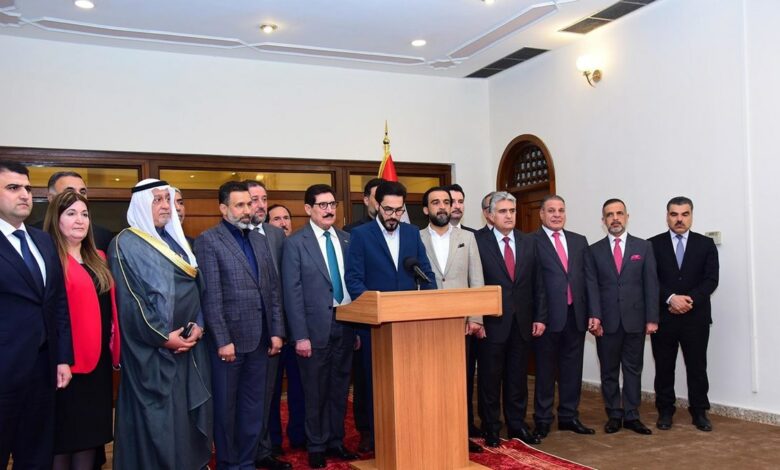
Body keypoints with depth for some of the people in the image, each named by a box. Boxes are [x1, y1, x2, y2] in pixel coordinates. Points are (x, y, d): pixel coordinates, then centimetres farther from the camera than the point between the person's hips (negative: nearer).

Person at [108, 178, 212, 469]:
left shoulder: (180, 241, 13)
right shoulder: (125, 244, -7)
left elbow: (198, 287, 11)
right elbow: (129, 299, -13)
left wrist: (198, 325, -5)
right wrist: (162, 337, -15)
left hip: (190, 343, 6)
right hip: (151, 349, -6)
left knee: (189, 413, 11)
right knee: (155, 418, 1)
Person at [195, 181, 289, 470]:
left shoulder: (260, 240, 13)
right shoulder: (208, 241, -6)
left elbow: (274, 289, 12)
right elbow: (211, 296, -11)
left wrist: (277, 331, 5)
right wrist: (223, 340, -14)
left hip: (260, 339, 5)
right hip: (229, 338, -5)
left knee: (254, 406, 12)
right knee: (226, 408, 9)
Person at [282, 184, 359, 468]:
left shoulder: (347, 240, 9)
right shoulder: (296, 243, -5)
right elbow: (293, 293, -8)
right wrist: (300, 336, -12)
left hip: (345, 323, 4)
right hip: (316, 326, -4)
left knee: (339, 387, 12)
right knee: (316, 390, 8)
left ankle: (335, 441, 26)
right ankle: (316, 446, 22)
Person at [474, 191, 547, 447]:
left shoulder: (528, 242, 8)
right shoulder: (478, 241, -7)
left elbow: (537, 283, 9)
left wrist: (540, 316, 4)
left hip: (522, 321, 4)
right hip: (492, 321, -4)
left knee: (518, 377, 13)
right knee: (490, 377, 7)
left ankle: (517, 425, 25)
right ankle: (491, 428, 19)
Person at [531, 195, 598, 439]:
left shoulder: (579, 241, 12)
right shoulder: (531, 242, -4)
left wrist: (594, 313, 2)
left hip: (576, 315, 5)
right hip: (548, 316, -5)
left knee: (572, 368, 13)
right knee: (545, 370, 6)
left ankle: (569, 416, 27)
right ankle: (542, 420, 19)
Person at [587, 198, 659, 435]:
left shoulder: (643, 247, 6)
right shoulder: (594, 250, 6)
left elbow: (651, 284, 2)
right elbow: (592, 287, 0)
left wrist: (652, 318, -5)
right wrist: (594, 317, -11)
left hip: (635, 320, 0)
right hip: (607, 321, 0)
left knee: (633, 370, 7)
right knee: (609, 371, 7)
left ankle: (631, 416, 16)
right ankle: (614, 415, 17)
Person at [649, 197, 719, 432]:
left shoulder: (706, 244, 6)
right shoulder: (653, 245, 3)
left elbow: (711, 279, -2)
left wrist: (690, 299, -16)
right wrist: (671, 298, -18)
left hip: (696, 317, 0)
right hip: (663, 317, 0)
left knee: (697, 367, 6)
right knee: (664, 367, 7)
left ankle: (699, 412, 18)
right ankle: (665, 411, 18)